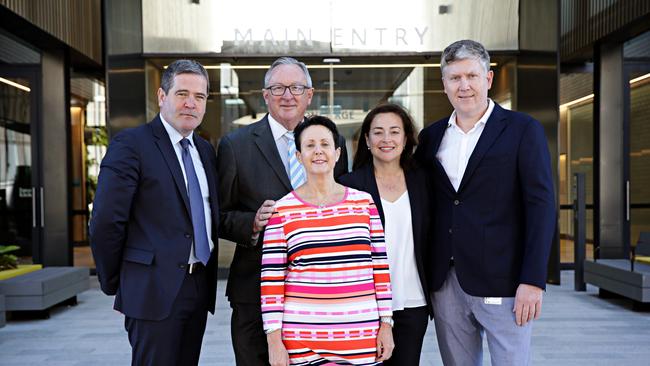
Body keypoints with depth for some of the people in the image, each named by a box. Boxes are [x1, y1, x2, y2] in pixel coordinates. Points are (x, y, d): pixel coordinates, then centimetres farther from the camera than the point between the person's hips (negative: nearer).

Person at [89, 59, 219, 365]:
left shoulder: (205, 149, 12)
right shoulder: (130, 144, -9)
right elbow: (105, 221, -12)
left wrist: (208, 275, 12)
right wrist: (113, 282, -5)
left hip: (200, 286, 7)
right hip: (154, 290, -6)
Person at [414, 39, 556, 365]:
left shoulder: (523, 130, -1)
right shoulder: (431, 136, 10)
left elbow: (541, 206, -6)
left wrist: (533, 280, -13)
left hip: (501, 282, -4)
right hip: (446, 283, 4)